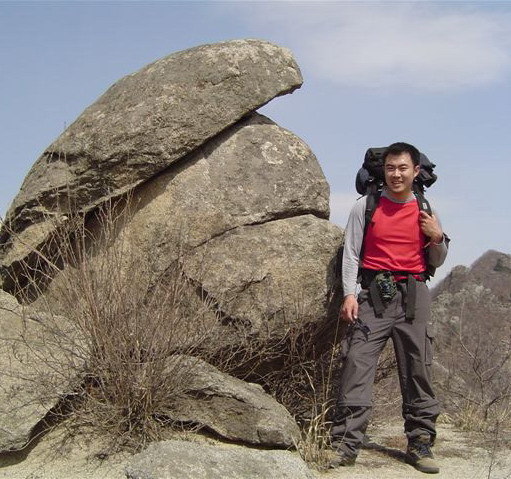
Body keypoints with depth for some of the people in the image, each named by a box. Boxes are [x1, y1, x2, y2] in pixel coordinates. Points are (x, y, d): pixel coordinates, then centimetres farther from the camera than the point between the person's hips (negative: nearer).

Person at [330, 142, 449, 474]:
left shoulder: (426, 211, 12)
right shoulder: (366, 207, 6)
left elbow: (436, 263, 19)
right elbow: (351, 253, 4)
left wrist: (438, 239, -1)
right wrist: (350, 293, -7)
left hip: (413, 296, 2)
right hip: (373, 294, -2)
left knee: (419, 369, 1)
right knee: (358, 363, -10)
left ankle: (420, 443, 9)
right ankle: (346, 445, -9)